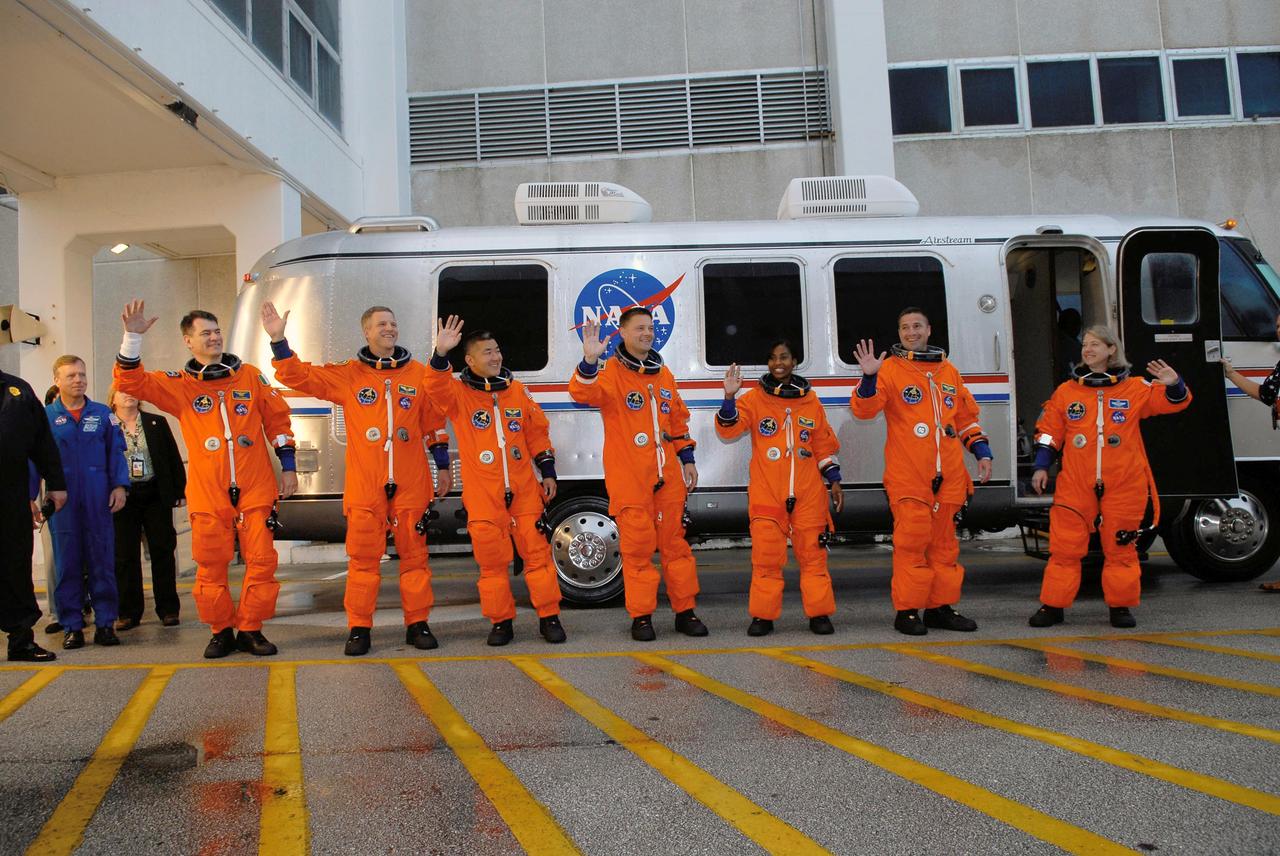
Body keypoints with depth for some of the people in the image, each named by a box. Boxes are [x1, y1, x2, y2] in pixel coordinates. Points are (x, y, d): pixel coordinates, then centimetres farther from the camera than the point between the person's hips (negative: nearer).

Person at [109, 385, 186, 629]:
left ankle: (168, 609, 12)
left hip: (156, 495, 1)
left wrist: (180, 491, 4)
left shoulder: (157, 423, 8)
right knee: (125, 555, 3)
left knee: (162, 551, 4)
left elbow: (174, 458, 9)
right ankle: (128, 612, 12)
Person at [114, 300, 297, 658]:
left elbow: (277, 419, 11)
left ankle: (250, 629, 12)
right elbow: (130, 382, -2)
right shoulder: (179, 386, 7)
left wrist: (287, 466, 7)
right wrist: (133, 336, -14)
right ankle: (221, 632, 18)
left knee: (261, 559, -1)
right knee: (211, 565, 4)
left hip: (255, 488, 0)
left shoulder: (250, 376, 8)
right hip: (207, 493, 0)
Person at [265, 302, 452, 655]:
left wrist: (443, 466, 12)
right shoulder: (347, 375, 6)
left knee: (414, 554, 6)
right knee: (363, 557, 1)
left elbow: (434, 422, 12)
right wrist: (278, 340, -9)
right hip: (364, 486, -1)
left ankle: (417, 624, 16)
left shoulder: (419, 373, 8)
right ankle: (359, 627, 11)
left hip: (411, 484, 1)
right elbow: (298, 375, 4)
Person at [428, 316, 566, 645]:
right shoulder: (459, 393, 0)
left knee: (537, 551, 3)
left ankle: (549, 616, 14)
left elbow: (537, 432, 14)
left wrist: (548, 472, 10)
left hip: (524, 489, 2)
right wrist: (441, 353, -39)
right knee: (492, 559, 3)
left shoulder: (517, 390, 9)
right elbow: (436, 387, -22)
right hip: (482, 494, -2)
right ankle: (501, 622, 16)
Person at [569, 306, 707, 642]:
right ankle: (641, 617, 11)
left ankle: (685, 611, 20)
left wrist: (687, 459, 17)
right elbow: (583, 394, -23)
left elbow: (678, 418, 21)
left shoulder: (663, 373, 15)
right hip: (629, 479, -5)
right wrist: (590, 360, -40)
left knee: (675, 542, 10)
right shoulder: (611, 372, -3)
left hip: (668, 476, 5)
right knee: (637, 545, 0)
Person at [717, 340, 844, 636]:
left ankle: (819, 613, 14)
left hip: (808, 493, 2)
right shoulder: (754, 398, 4)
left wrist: (834, 481, 12)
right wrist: (730, 397, -22)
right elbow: (728, 430, -8)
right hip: (766, 494, -2)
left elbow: (824, 445, 16)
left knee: (813, 554, 4)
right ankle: (763, 616, 9)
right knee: (766, 556, 0)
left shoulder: (810, 400, 11)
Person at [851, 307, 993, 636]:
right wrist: (869, 378, -28)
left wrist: (982, 452, 15)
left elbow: (967, 416, 23)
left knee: (944, 541, 11)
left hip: (949, 475, 5)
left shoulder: (948, 370, 16)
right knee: (912, 541, -5)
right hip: (907, 476, -5)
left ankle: (941, 606, 20)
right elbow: (864, 410, -12)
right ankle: (907, 611, 3)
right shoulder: (890, 369, 0)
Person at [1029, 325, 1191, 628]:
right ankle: (1053, 605, 11)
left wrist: (1174, 386, -17)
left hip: (1123, 486, -1)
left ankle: (1121, 606, 20)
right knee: (1064, 546, 2)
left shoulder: (1136, 389, 4)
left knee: (1120, 546, 7)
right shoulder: (1067, 391, 7)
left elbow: (1173, 402, 5)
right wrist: (1041, 466, 5)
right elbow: (1049, 430, 11)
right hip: (1075, 486, 1)